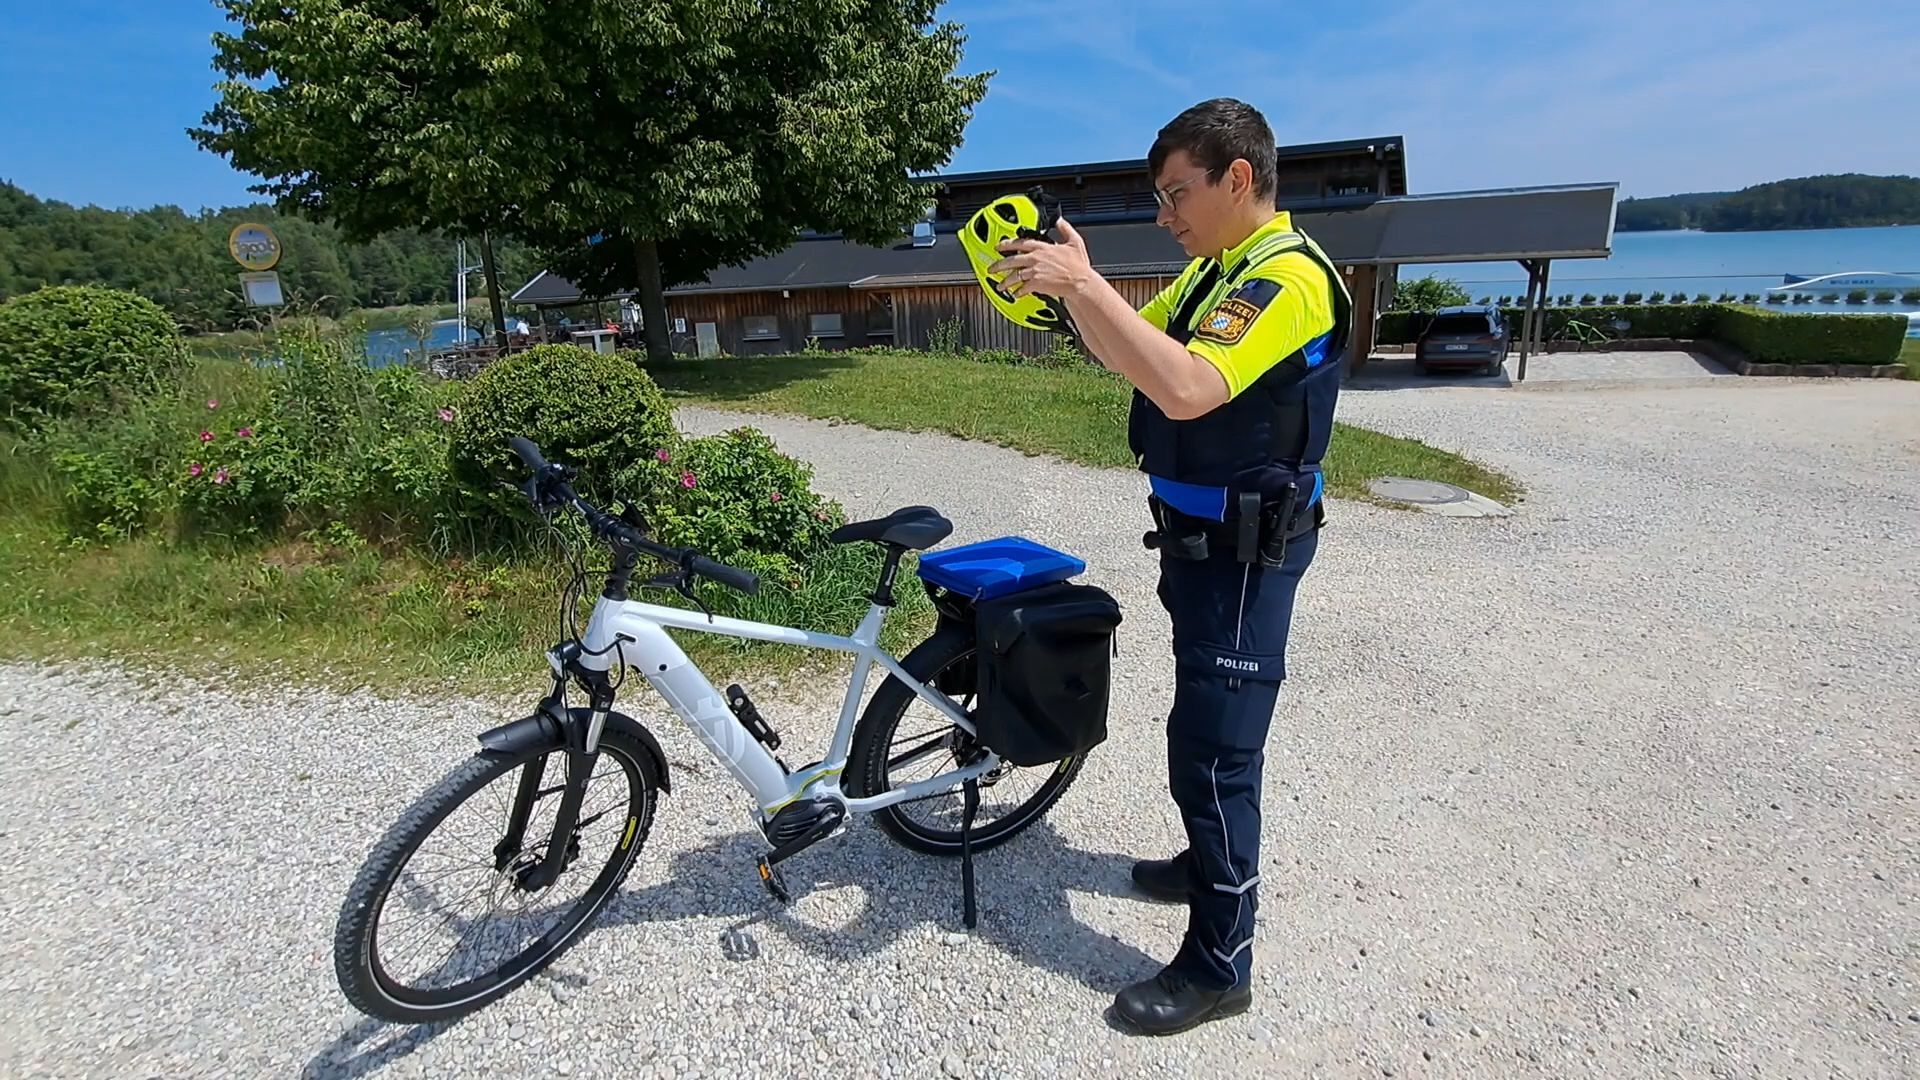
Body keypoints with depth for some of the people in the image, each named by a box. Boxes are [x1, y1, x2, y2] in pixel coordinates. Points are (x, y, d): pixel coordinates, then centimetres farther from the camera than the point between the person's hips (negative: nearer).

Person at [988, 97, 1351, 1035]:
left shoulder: (1286, 277, -20)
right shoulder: (1215, 269, 11)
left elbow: (1186, 388, -36)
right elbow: (1127, 350, 12)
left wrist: (1082, 283, -32)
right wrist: (1073, 283, -4)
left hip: (1244, 550, -10)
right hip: (1202, 533, 10)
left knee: (1211, 747, -4)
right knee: (1208, 722, 23)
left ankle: (1219, 965, 12)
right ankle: (1215, 863, 44)